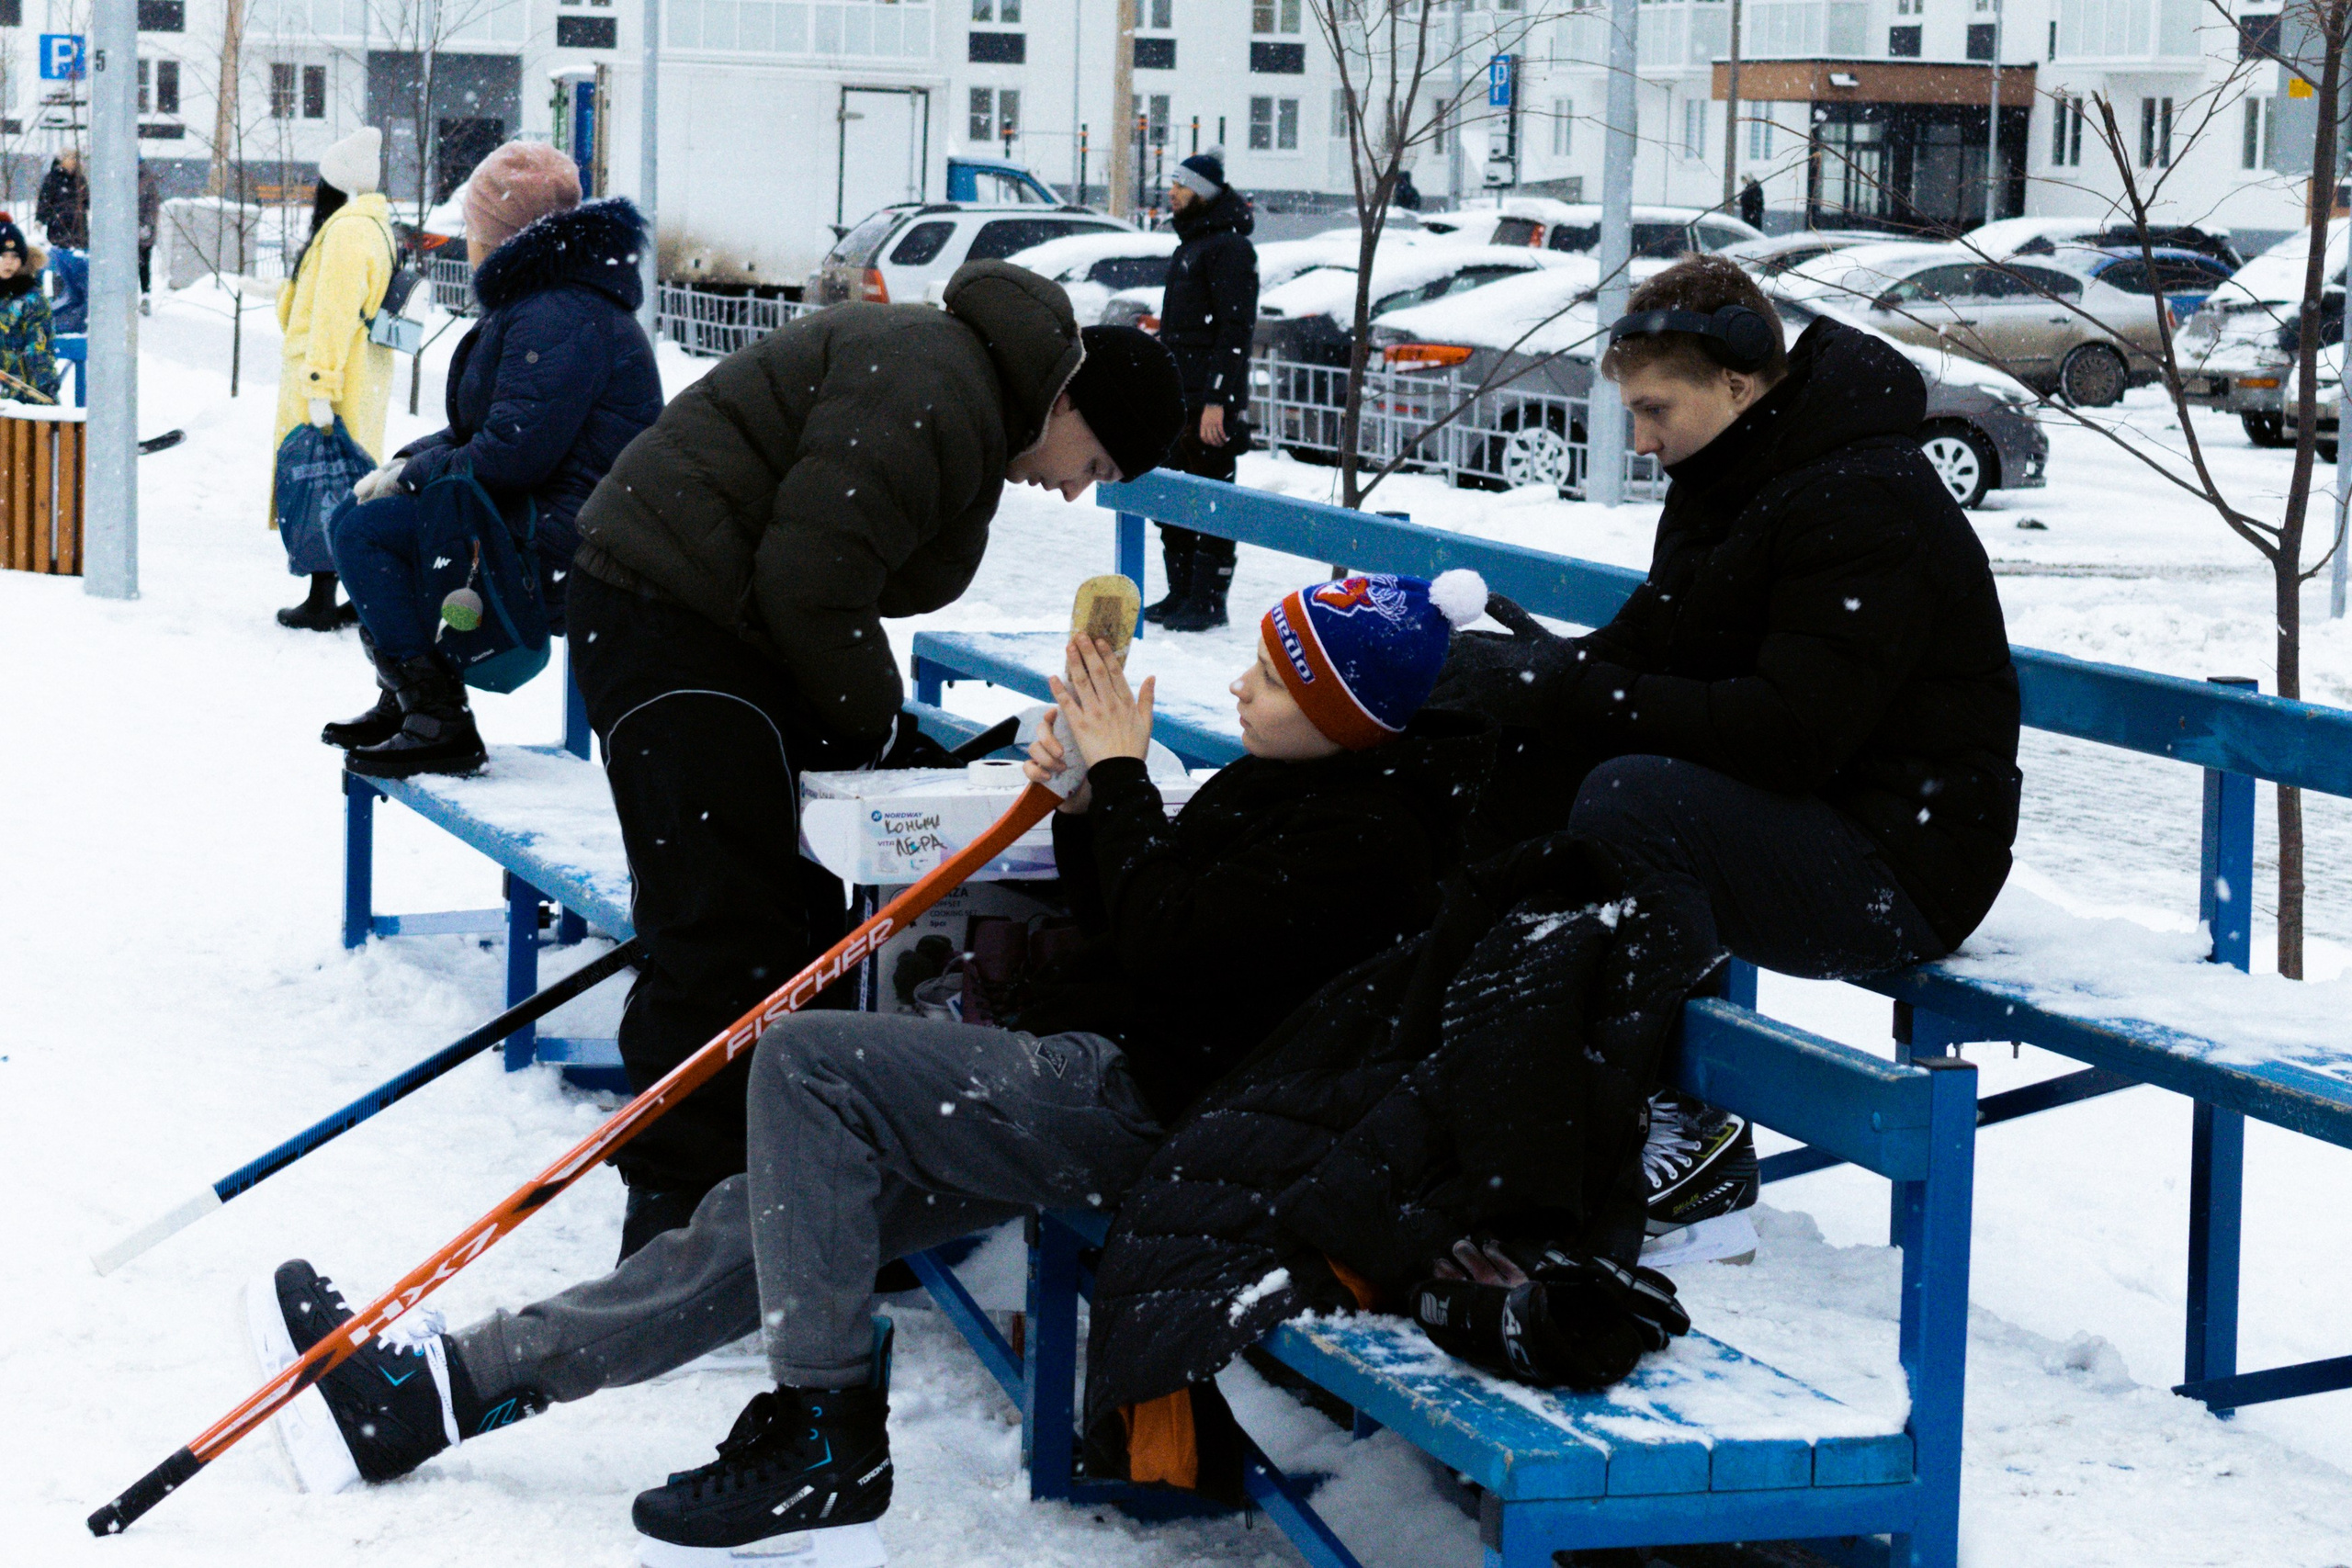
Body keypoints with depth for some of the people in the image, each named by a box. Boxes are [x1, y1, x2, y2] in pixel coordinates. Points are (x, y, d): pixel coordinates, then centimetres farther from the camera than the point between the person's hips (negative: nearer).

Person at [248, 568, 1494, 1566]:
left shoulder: (1368, 838, -15)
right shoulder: (1283, 780, 15)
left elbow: (1164, 944, -20)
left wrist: (1121, 778, -8)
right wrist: (1082, 808, 1)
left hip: (1132, 1104, -9)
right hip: (1080, 1080, 9)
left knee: (806, 1062, -21)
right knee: (767, 1221, 2)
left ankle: (828, 1437, -18)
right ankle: (443, 1386, 3)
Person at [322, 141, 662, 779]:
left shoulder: (556, 320, -19)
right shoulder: (541, 303, 18)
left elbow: (511, 455, -26)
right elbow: (490, 432, 23)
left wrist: (409, 476, -12)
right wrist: (406, 462, 7)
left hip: (561, 557, -11)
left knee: (366, 531, -17)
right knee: (368, 514, 18)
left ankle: (439, 721, -19)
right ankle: (403, 701, 20)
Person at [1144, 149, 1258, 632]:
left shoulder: (1229, 247, -11)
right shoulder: (1190, 244, 19)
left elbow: (1235, 330, -17)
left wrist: (1217, 401, -23)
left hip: (1211, 400, -10)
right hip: (1177, 398, 10)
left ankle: (1208, 601, -3)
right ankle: (1181, 593, 19)